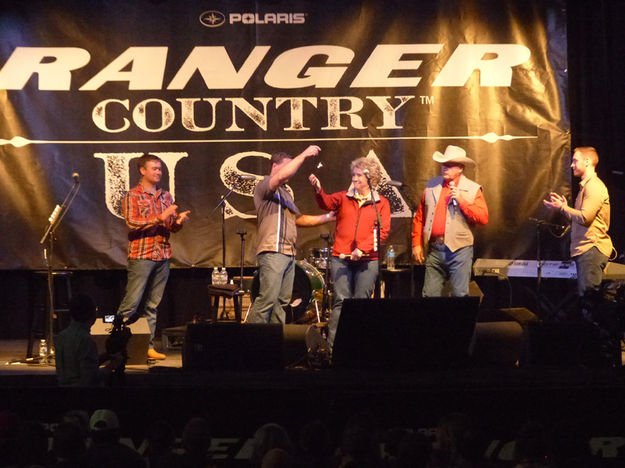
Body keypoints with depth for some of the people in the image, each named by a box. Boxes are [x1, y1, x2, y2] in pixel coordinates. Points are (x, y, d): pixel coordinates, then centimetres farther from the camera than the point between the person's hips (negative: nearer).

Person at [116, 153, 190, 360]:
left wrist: (179, 221, -6)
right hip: (140, 255, -5)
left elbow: (172, 227, 17)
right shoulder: (132, 196, 0)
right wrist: (160, 218, -19)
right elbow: (132, 223, -13)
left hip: (163, 256, 5)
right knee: (131, 302, -9)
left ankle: (148, 346, 7)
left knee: (153, 305, 5)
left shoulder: (166, 196, 17)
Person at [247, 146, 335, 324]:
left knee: (282, 301, 6)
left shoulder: (285, 193, 28)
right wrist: (304, 155, -18)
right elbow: (281, 176, -23)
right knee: (267, 299, -16)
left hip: (289, 253, 9)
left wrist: (326, 218, 20)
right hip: (272, 252, -9)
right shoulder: (264, 186, -2)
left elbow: (299, 219, 30)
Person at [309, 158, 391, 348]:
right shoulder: (344, 198, 13)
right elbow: (327, 203, -8)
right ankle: (332, 344, -8)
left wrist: (363, 248, -13)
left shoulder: (381, 203, 9)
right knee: (341, 301, -7)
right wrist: (318, 190, -30)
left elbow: (383, 231, -1)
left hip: (367, 260, 0)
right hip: (341, 258, 1)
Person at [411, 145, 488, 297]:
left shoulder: (473, 190, 1)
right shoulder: (432, 185, 12)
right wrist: (416, 244, 9)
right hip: (434, 249, 3)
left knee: (460, 296, -3)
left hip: (459, 250, -3)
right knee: (430, 295, 3)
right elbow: (419, 218, 15)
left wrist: (461, 201, -14)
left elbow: (483, 218, -8)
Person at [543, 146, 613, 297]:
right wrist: (564, 207, 15)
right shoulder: (585, 186, 23)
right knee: (584, 295, 8)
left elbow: (585, 218, -20)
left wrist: (563, 208, -8)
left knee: (588, 294, -14)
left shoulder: (594, 186, -11)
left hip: (592, 249, -11)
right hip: (584, 249, 11)